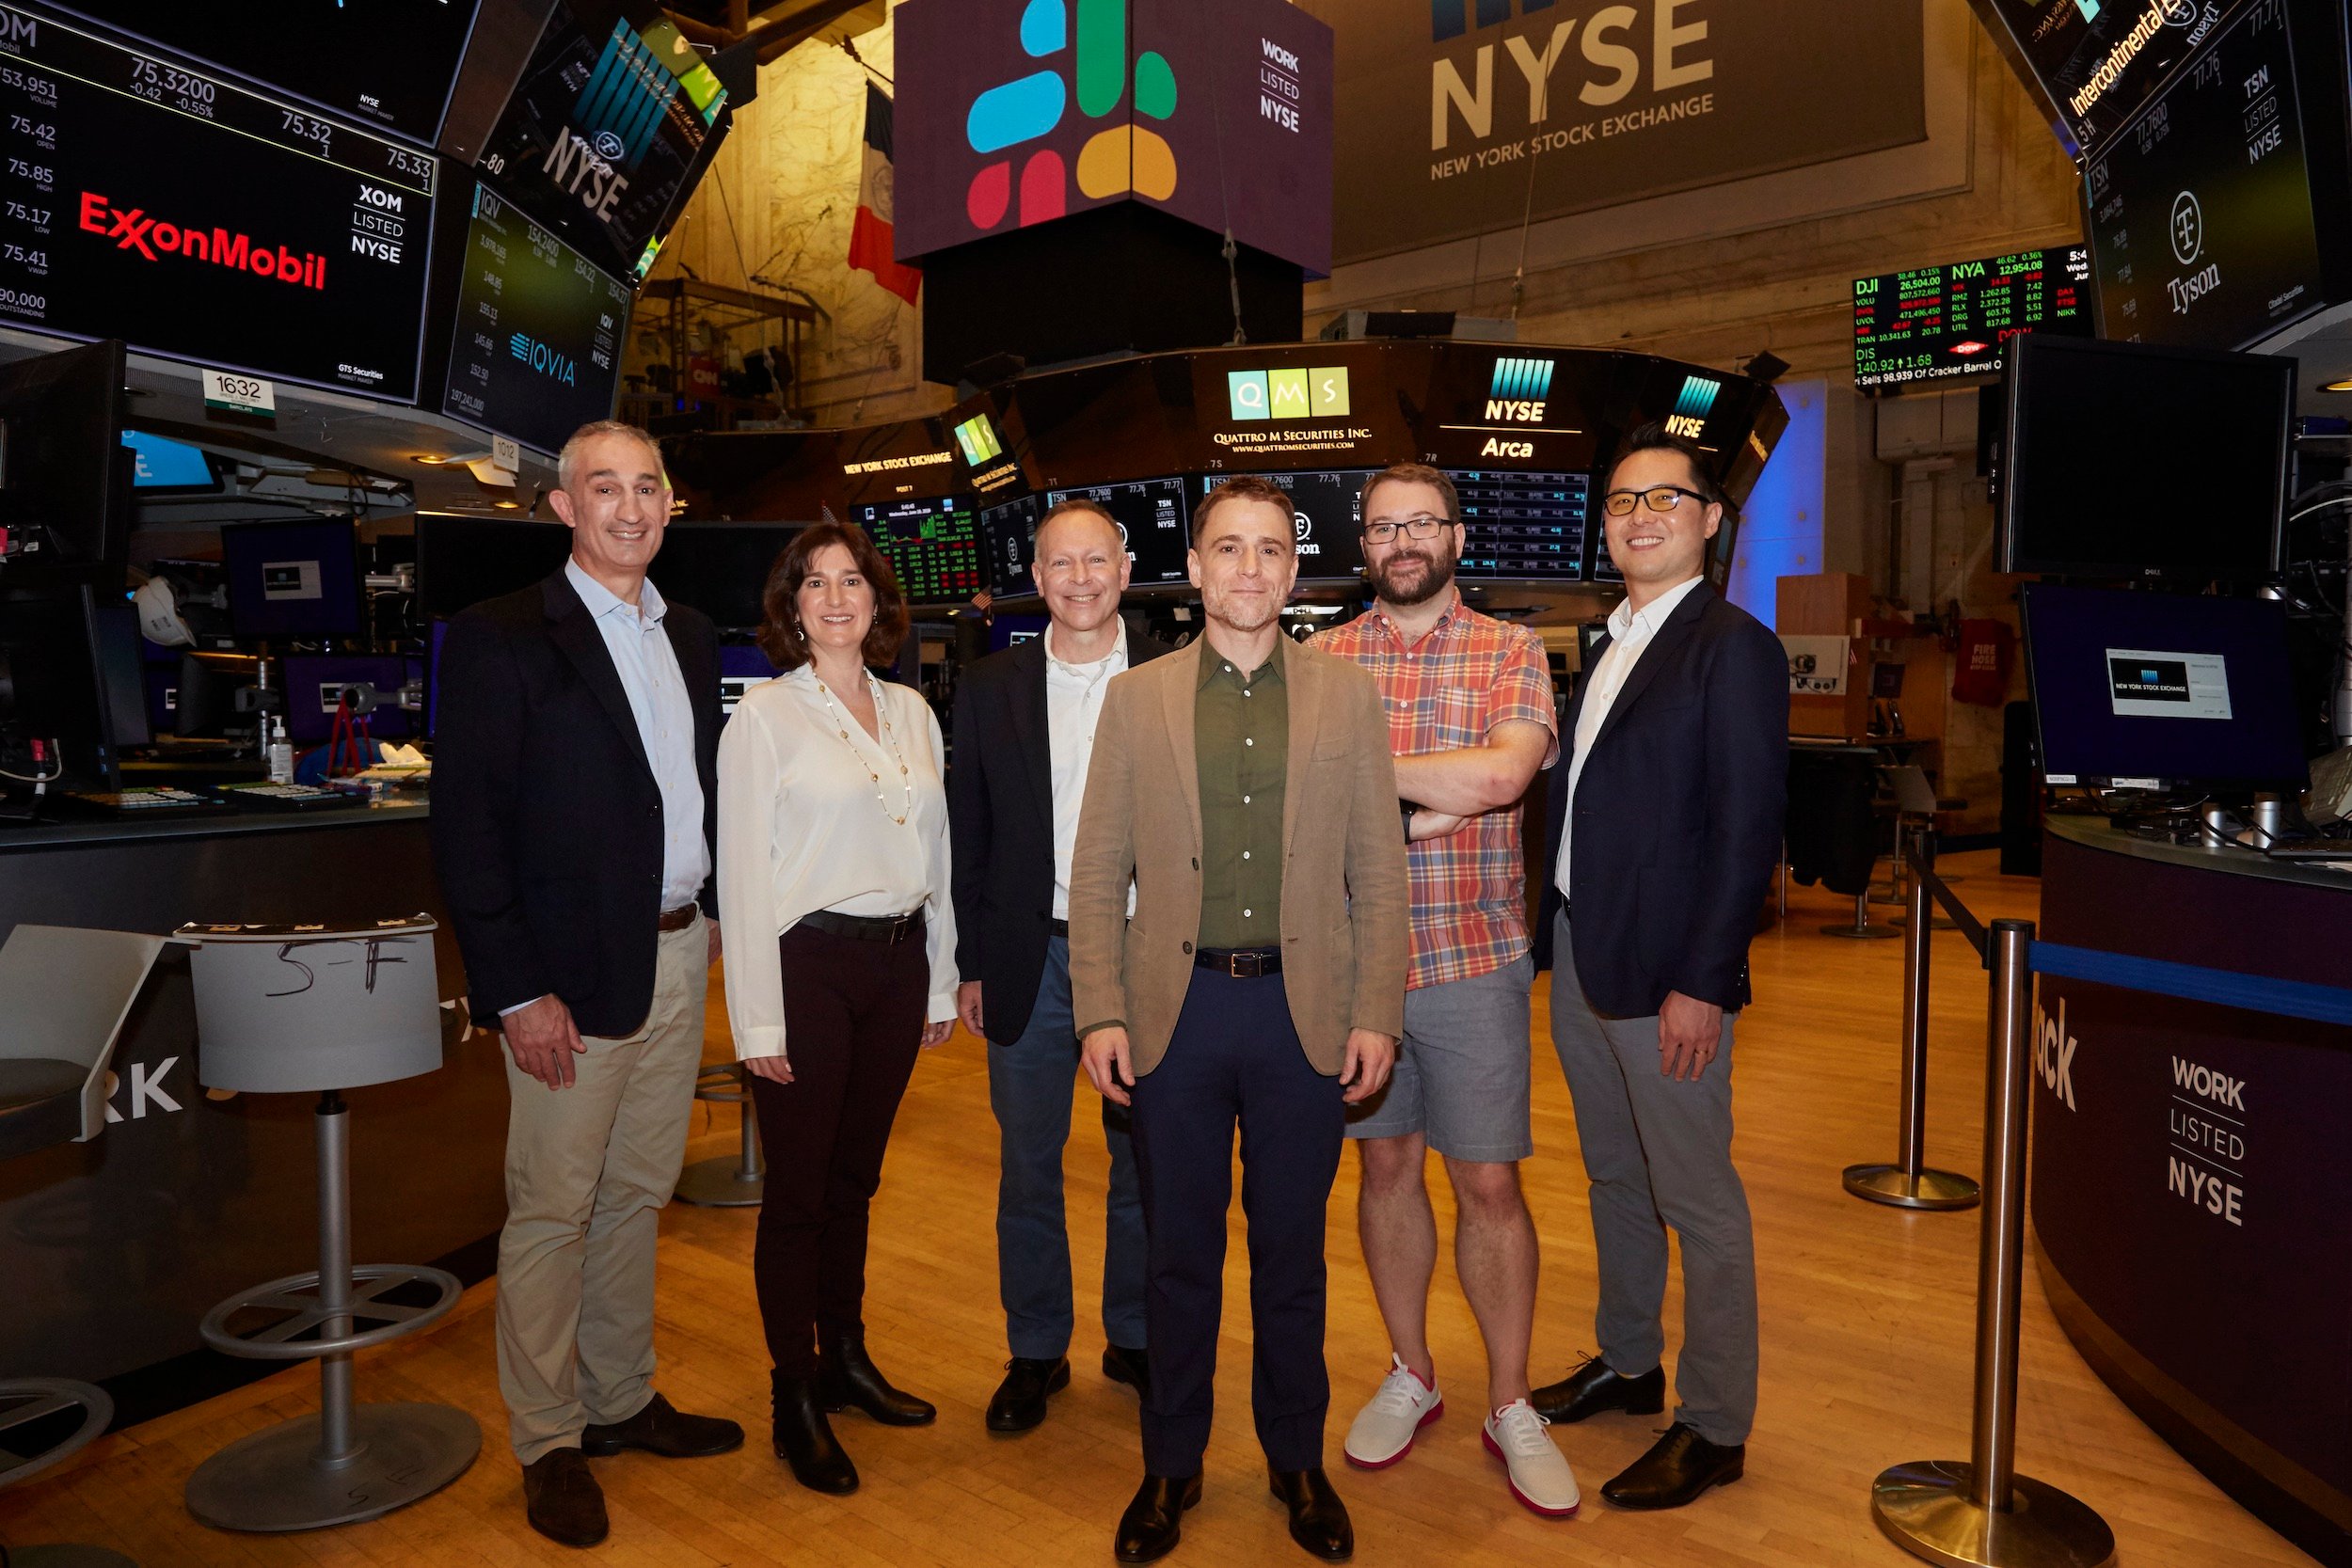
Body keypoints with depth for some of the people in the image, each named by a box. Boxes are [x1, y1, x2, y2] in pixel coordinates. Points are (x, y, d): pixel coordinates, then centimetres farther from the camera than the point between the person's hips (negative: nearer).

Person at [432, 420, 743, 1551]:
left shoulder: (690, 638, 12)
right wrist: (517, 990, -15)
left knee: (636, 1196, 17)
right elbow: (466, 828, -12)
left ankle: (620, 1401, 32)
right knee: (552, 1210, 5)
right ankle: (548, 1442, 22)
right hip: (572, 972, -6)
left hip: (677, 957, 6)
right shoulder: (501, 638, -8)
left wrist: (711, 914, 8)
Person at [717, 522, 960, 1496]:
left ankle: (845, 1358, 32)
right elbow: (745, 873, -8)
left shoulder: (912, 712, 9)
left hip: (897, 959, 5)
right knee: (797, 1188, 5)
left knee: (854, 1176, 16)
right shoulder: (764, 714, -5)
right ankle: (795, 1399, 20)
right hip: (807, 960, -4)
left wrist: (941, 980, 11)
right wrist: (760, 1020, -11)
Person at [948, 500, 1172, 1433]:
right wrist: (968, 964, 2)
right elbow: (967, 838, 5)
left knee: (1143, 1163, 12)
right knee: (1027, 1169, 11)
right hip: (1030, 961, 1)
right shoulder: (990, 690, 4)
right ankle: (1036, 1353, 28)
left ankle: (1135, 1340, 31)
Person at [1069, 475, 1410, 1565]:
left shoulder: (1346, 695, 4)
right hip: (1176, 1006, 0)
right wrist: (1101, 1013, -5)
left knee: (1291, 1249, 13)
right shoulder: (1136, 698, 4)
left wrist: (1376, 1015, -4)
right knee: (1179, 1251, 12)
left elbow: (1378, 871, 2)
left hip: (1304, 1011, 0)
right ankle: (1172, 1464, 31)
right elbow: (1097, 871, 2)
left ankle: (1296, 1460, 33)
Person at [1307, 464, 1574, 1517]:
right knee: (1386, 1167, 14)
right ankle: (1411, 1376, 33)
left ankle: (1510, 1406, 23)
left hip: (1473, 958, -2)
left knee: (1489, 1185, 5)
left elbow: (1504, 771, -19)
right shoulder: (1320, 660, 6)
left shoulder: (1511, 652, -1)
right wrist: (1426, 802, -17)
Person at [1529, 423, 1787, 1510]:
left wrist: (1703, 983, -19)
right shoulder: (1608, 645, 13)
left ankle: (1714, 1428, 21)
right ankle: (1628, 1363, 38)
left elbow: (1748, 828, -16)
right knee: (1613, 1179, 20)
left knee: (1698, 1203, 5)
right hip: (1579, 961, 8)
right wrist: (1552, 935, 10)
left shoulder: (1733, 648, -11)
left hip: (1665, 974, -8)